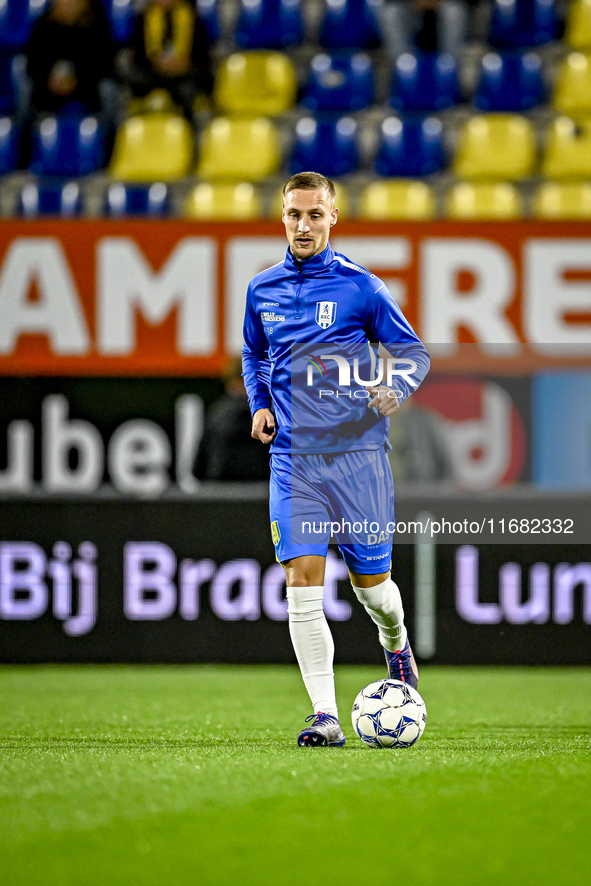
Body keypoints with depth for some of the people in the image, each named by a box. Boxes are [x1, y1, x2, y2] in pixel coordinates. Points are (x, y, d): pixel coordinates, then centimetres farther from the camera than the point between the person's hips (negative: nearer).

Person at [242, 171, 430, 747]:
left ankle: (395, 642, 42)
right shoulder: (263, 289, 8)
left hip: (357, 455, -2)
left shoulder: (360, 286, -2)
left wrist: (395, 390, -17)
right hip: (294, 458, 2)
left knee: (371, 583, 6)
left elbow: (413, 352, 3)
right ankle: (325, 716, -11)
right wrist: (260, 404, 8)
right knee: (302, 583, -11)